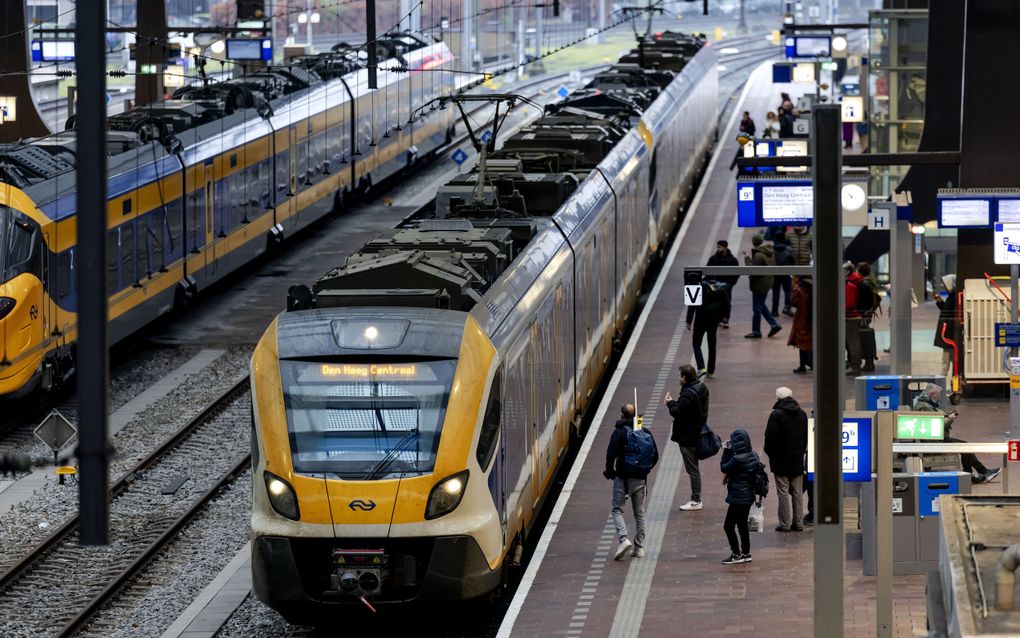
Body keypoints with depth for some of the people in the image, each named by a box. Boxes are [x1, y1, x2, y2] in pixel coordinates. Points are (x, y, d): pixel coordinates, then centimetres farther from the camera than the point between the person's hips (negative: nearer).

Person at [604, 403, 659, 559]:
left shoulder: (620, 432, -10)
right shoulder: (645, 432, 5)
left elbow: (611, 454, -17)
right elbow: (655, 455, 8)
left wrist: (610, 471, -1)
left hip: (623, 477, -4)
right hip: (640, 478, 4)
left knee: (617, 510, 4)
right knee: (639, 512, 13)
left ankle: (624, 539, -17)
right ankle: (639, 547, 14)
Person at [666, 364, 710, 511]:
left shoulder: (688, 394, -25)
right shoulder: (702, 389, 6)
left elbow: (677, 412, -25)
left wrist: (671, 403, -7)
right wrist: (675, 402, 6)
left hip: (688, 437, -10)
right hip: (697, 433, 10)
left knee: (692, 469, -1)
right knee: (694, 468, 17)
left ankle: (696, 500, 5)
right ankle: (696, 499, 23)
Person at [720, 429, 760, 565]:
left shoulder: (737, 459, -25)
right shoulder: (753, 455, 2)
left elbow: (724, 468, -11)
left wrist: (726, 451, -6)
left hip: (738, 497, -9)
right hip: (748, 496, 9)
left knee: (728, 525, 1)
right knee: (742, 525, 20)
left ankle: (736, 555, 5)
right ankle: (746, 553, 26)